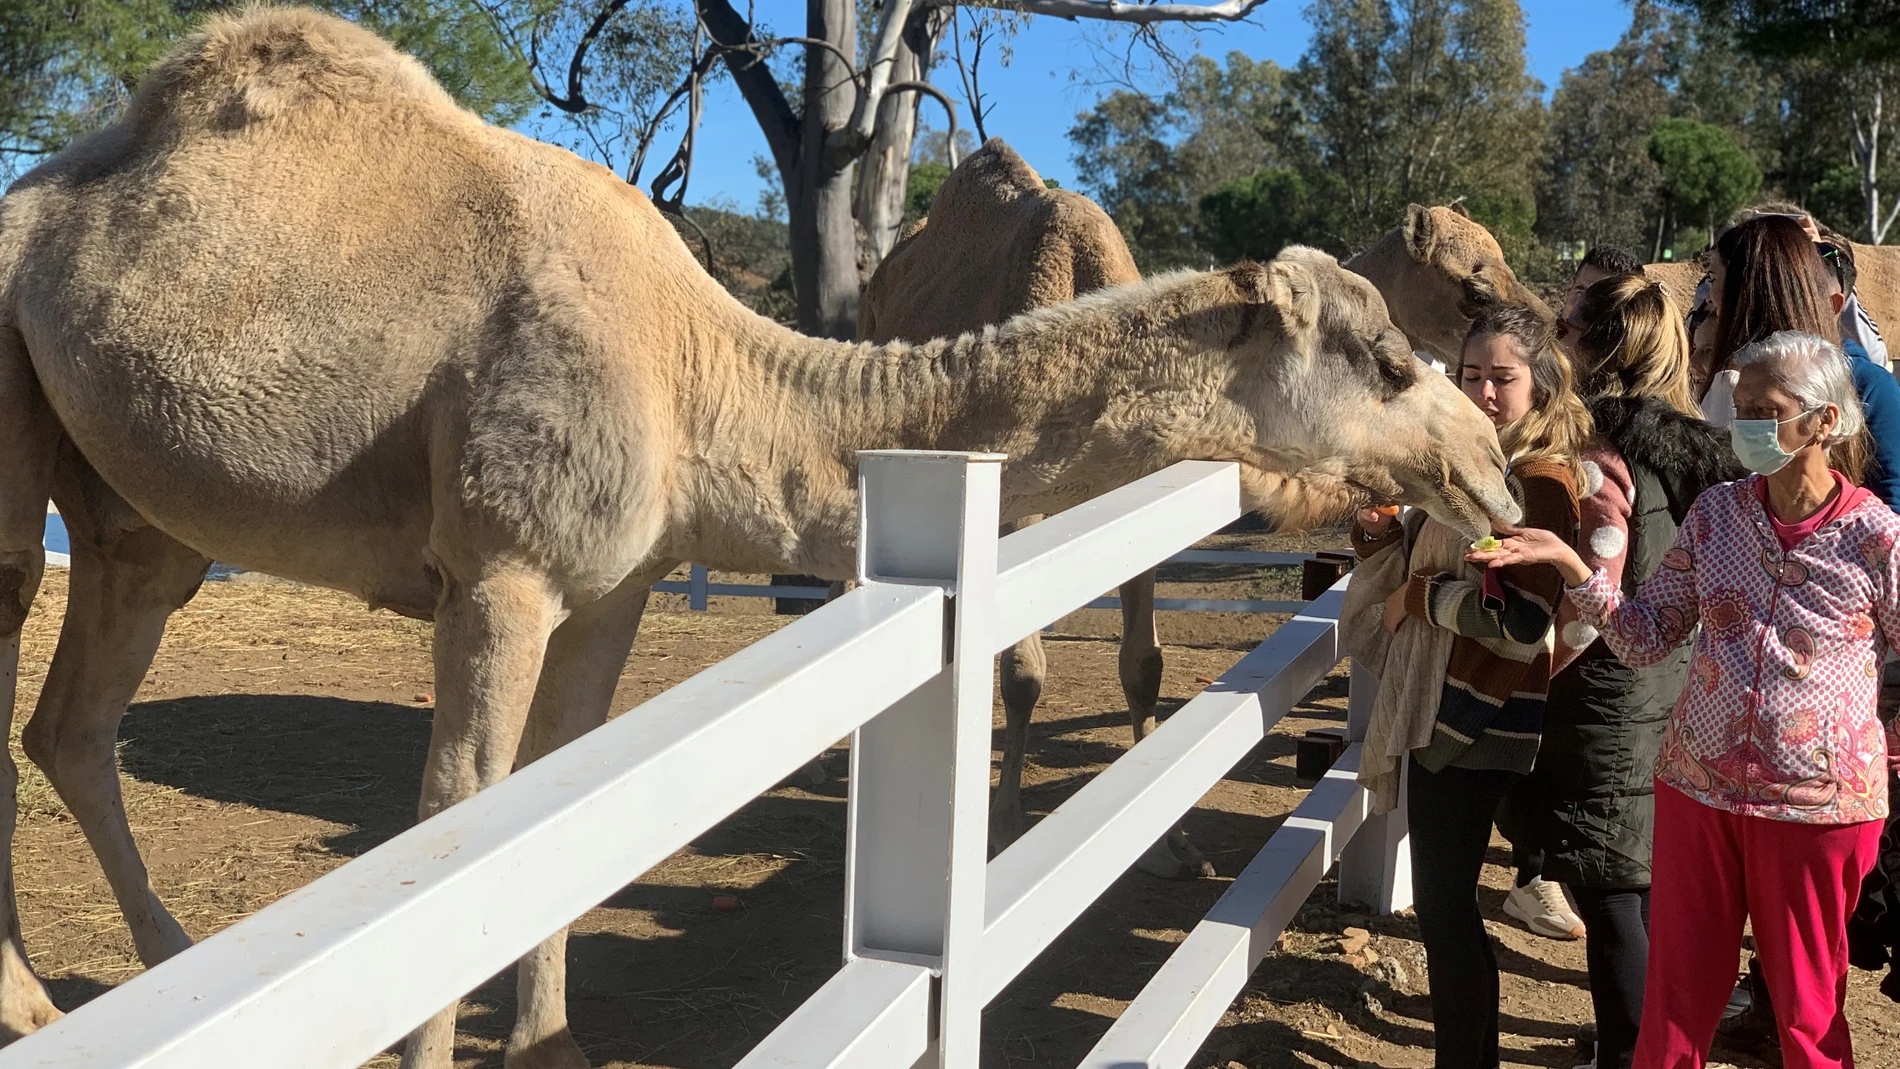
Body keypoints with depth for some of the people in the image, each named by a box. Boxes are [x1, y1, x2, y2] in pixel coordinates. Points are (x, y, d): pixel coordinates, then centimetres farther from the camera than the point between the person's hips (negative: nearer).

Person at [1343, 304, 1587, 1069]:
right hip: (1433, 708, 9)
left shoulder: (1543, 481, -16)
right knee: (1447, 902, 17)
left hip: (1475, 724, -9)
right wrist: (1381, 536, -3)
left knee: (1444, 907, -2)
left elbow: (1521, 619, -24)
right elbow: (1410, 572, 17)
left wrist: (1420, 595, -14)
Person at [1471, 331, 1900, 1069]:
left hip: (1819, 806, -3)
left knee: (1808, 1008, 14)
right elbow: (1644, 639, -2)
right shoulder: (1715, 514, -1)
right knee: (1677, 996, 14)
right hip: (1697, 787, 3)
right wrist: (1570, 563, -12)